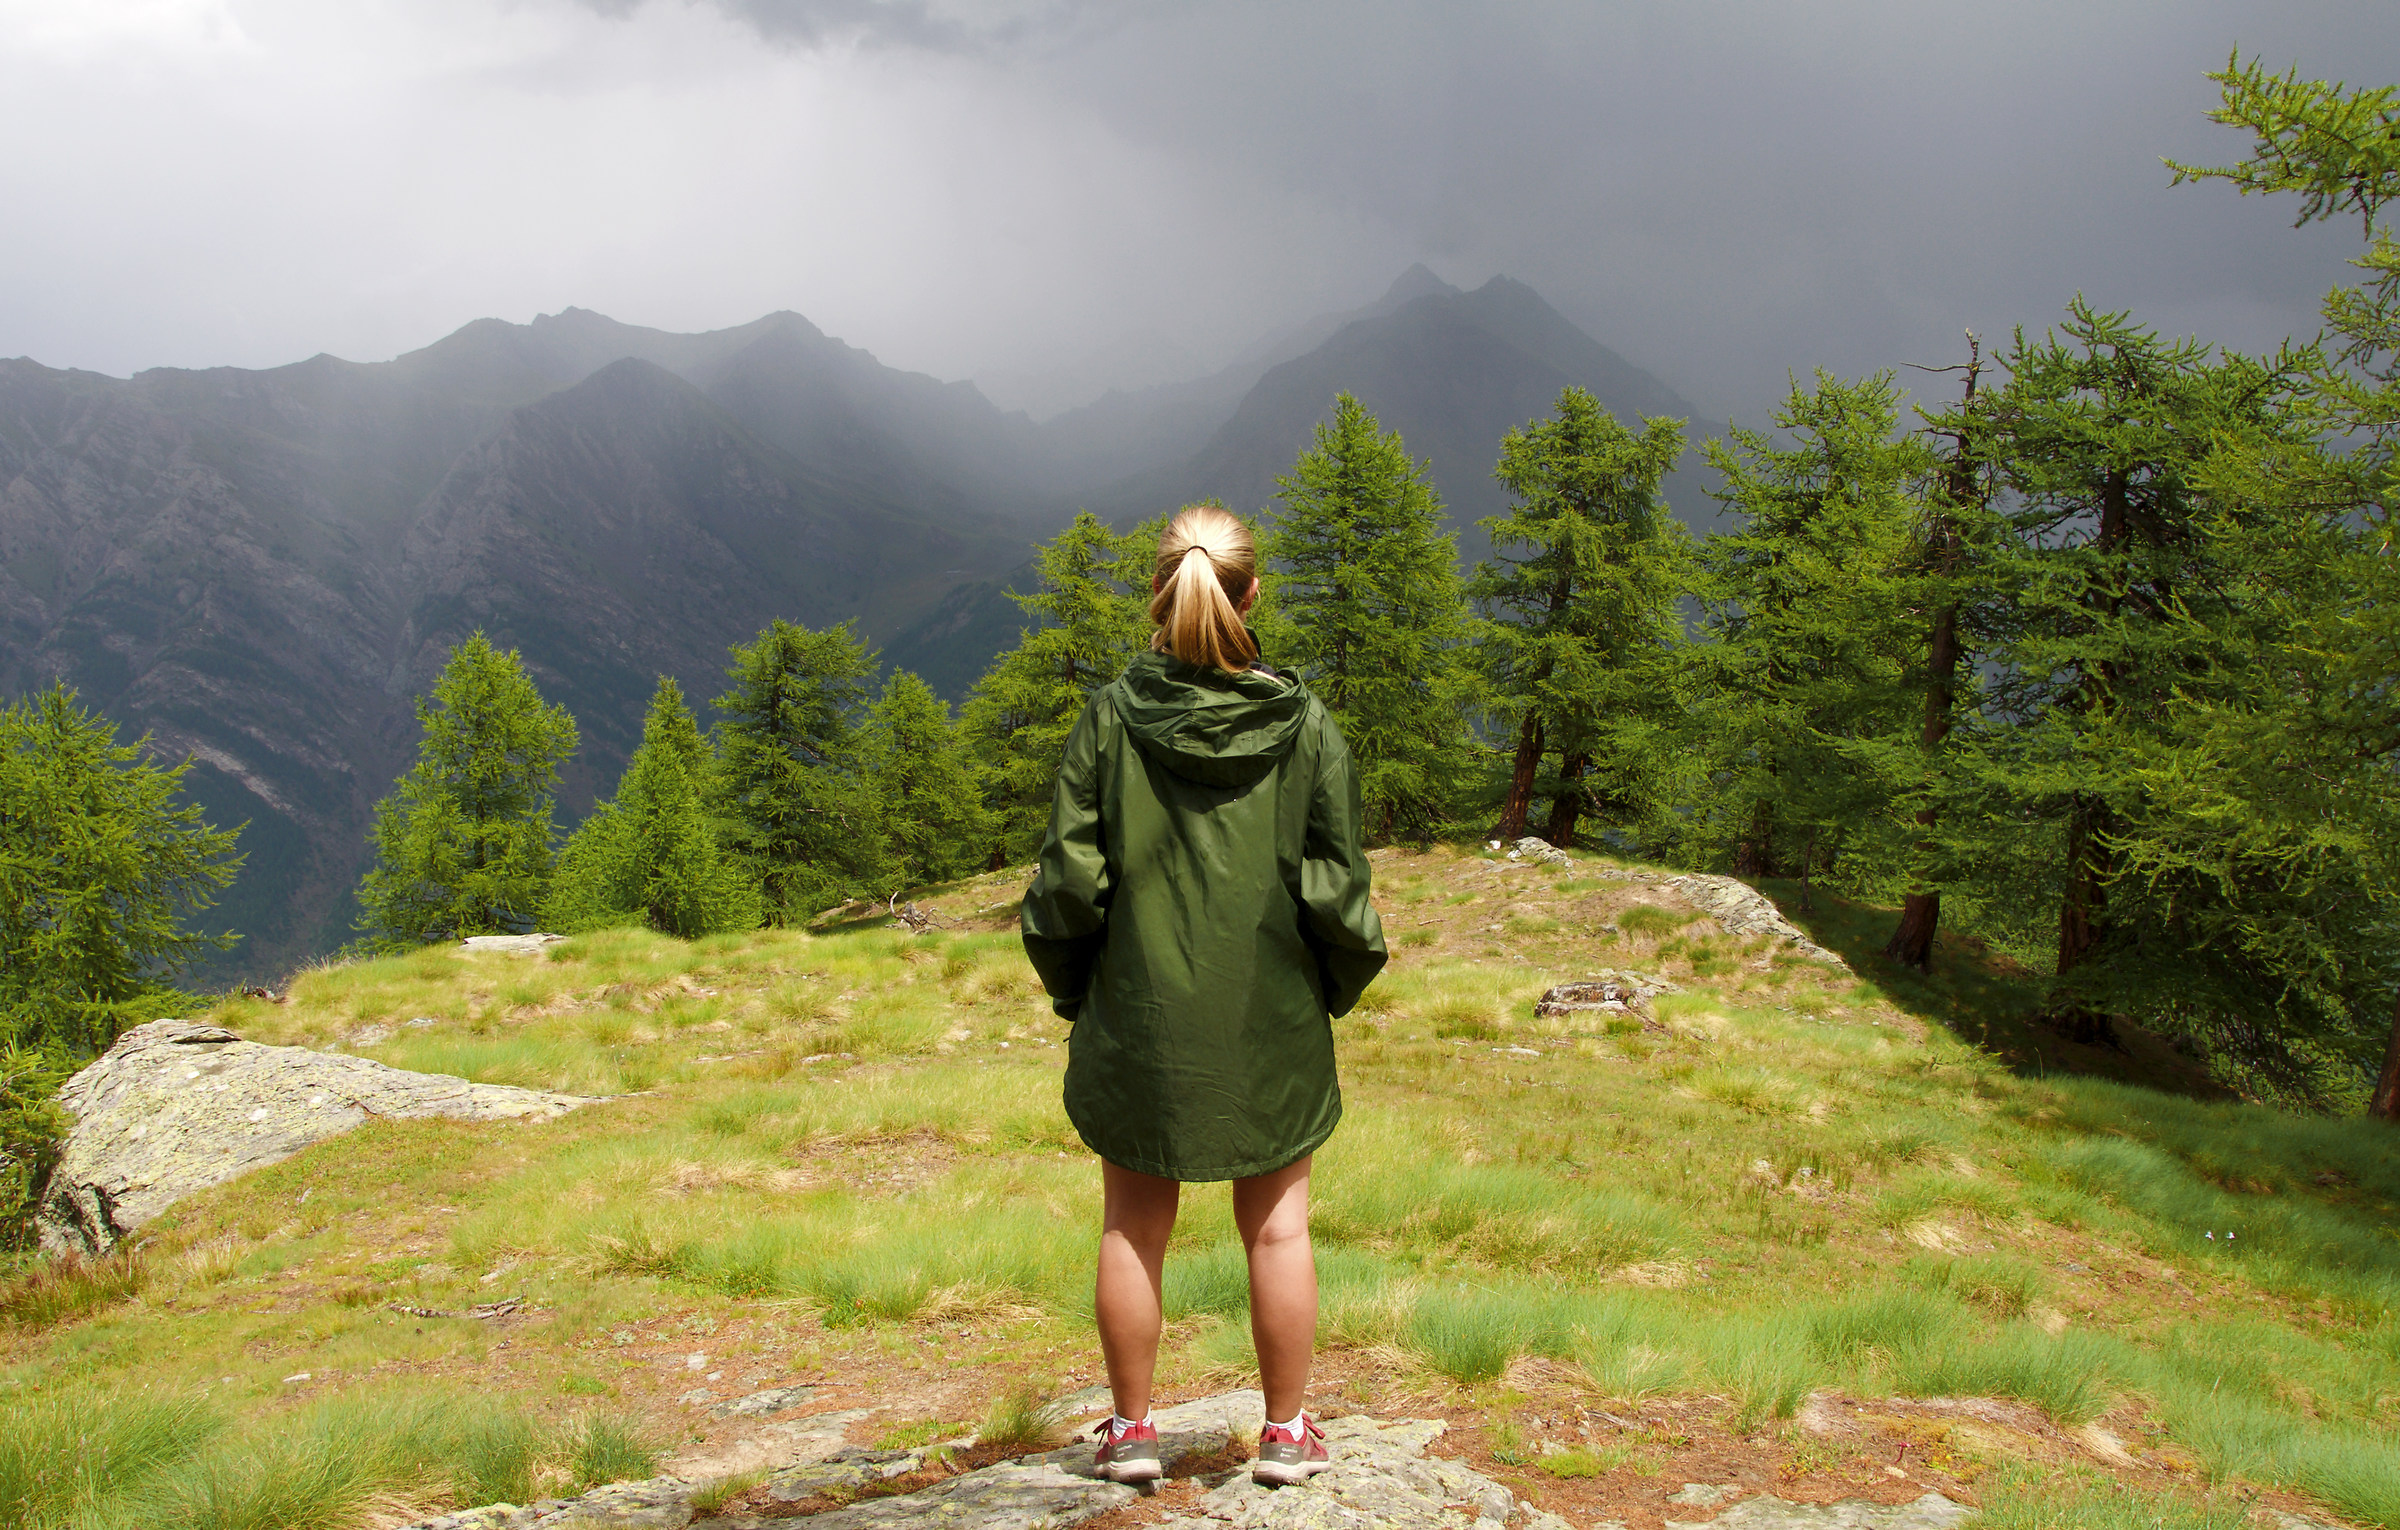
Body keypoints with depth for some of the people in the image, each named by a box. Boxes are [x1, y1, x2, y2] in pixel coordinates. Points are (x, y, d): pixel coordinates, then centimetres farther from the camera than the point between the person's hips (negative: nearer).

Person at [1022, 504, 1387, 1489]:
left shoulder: (1111, 716, -8)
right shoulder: (1304, 725, -7)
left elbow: (1069, 875, -6)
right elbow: (1336, 887, -5)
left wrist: (1071, 990, 8)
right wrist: (1337, 985, 11)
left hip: (1138, 1012, 0)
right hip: (1273, 1020, 0)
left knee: (1132, 1231, 12)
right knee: (1277, 1228, 11)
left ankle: (1133, 1427, 21)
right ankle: (1286, 1432, 20)